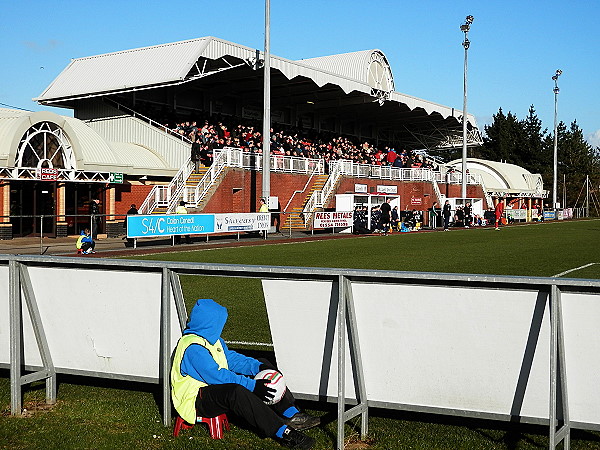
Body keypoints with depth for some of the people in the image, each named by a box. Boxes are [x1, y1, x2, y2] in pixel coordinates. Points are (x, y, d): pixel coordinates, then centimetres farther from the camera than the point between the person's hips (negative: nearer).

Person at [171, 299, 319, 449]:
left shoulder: (213, 339, 9)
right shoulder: (193, 348, -24)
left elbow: (232, 358, 10)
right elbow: (217, 376, -29)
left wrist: (259, 367, -6)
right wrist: (253, 385, -31)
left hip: (216, 386, 11)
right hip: (195, 400, -11)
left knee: (264, 367, 6)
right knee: (235, 391, -41)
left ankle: (292, 414, -6)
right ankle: (283, 433, -38)